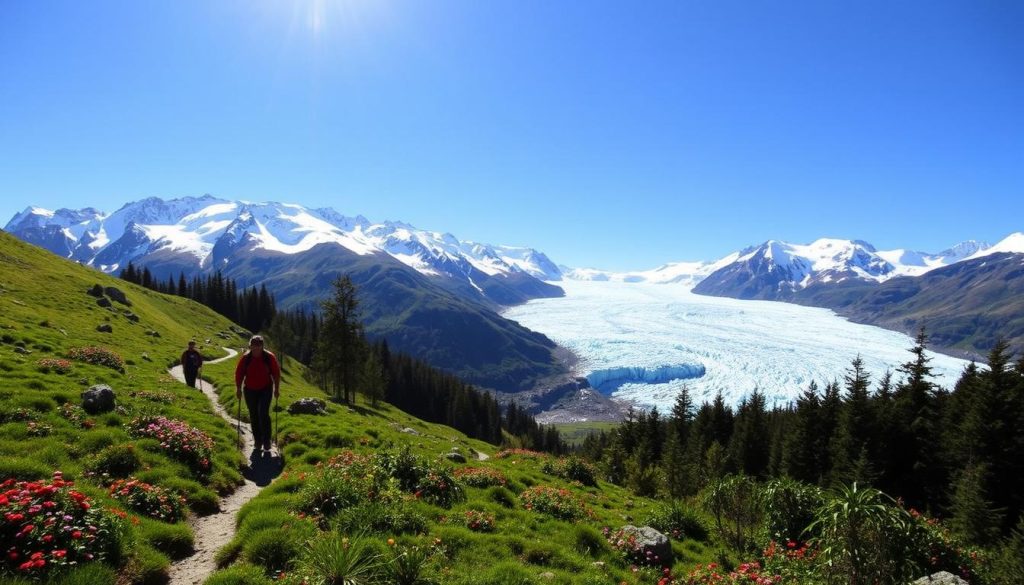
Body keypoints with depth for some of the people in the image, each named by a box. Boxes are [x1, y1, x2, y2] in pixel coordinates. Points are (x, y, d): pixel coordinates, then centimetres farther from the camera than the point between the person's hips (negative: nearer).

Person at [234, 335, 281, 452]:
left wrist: (276, 389, -2)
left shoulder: (270, 357, -12)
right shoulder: (245, 358, -9)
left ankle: (266, 441, -4)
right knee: (254, 416, 9)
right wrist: (238, 389, 0)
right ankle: (258, 441, 23)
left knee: (263, 414, -14)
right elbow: (239, 373, 1)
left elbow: (276, 373, -3)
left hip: (265, 390, -2)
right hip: (250, 391, 2)